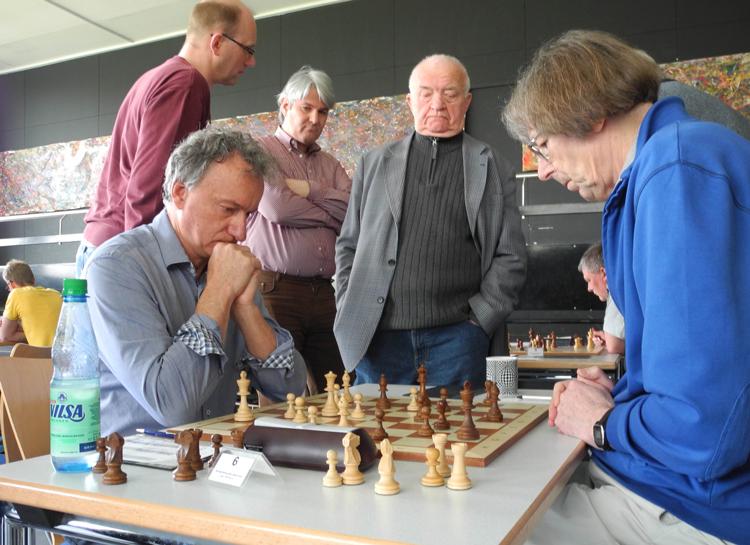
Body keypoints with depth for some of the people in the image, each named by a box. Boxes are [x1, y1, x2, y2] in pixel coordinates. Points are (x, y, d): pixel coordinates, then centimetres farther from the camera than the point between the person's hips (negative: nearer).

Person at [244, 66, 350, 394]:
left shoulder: (330, 164, 22)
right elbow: (275, 206, -12)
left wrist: (307, 190, -6)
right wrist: (330, 212, 2)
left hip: (324, 293, 5)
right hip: (275, 289, -5)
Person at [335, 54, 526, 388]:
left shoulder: (492, 170, 9)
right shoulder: (373, 164, 14)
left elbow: (511, 258, 6)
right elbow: (348, 246, 15)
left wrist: (479, 320, -3)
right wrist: (350, 312, 4)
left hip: (455, 336, -1)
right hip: (378, 336, 2)